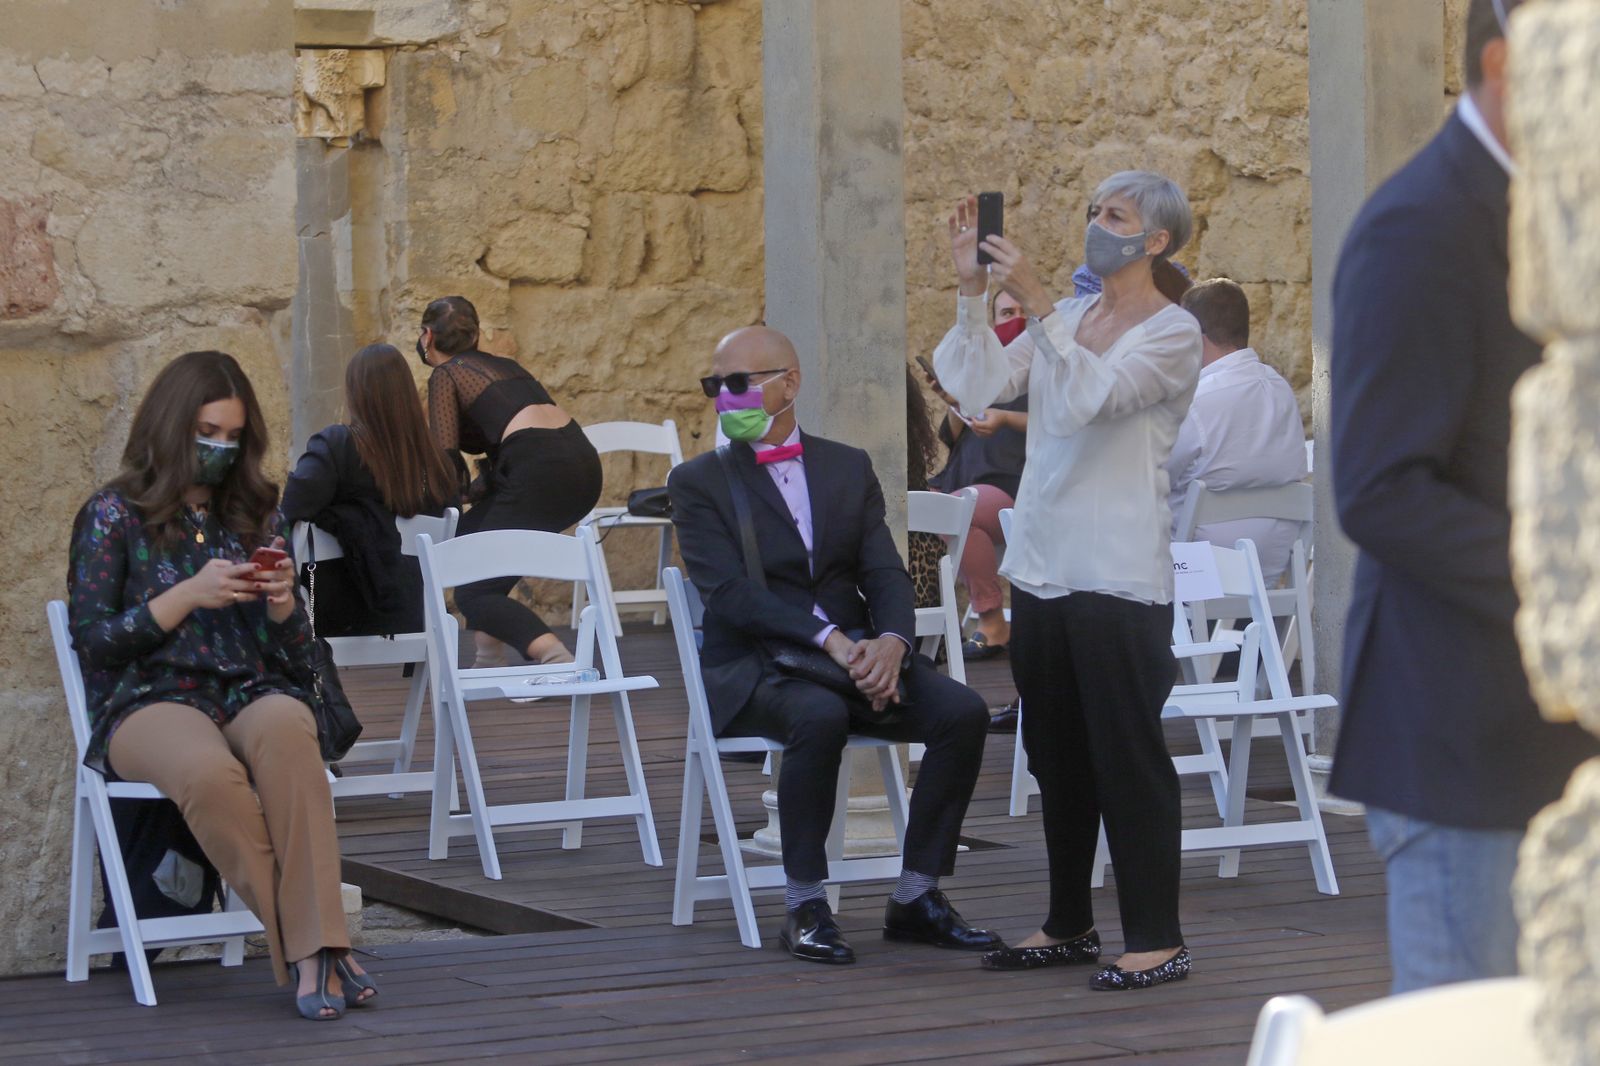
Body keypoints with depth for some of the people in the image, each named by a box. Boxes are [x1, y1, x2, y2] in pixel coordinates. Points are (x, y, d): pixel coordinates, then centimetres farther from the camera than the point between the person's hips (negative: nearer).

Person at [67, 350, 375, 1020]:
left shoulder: (252, 515, 20)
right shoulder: (115, 516, 8)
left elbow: (292, 650, 20)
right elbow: (91, 639, 0)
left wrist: (283, 606, -4)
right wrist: (188, 595, -10)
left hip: (250, 694, 3)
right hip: (149, 701, -3)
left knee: (285, 729, -38)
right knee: (207, 769, -41)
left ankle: (316, 949, -45)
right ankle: (309, 949, -33)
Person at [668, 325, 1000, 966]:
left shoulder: (849, 468, 15)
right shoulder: (699, 482, 3)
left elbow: (886, 575, 5)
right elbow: (728, 593, -11)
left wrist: (890, 643, -19)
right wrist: (829, 640, -24)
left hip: (859, 654, 4)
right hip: (753, 667, -4)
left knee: (963, 712, -22)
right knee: (821, 716, -37)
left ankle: (916, 899, -12)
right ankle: (803, 907, -25)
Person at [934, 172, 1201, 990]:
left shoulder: (1173, 332, -7)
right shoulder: (1068, 320, 13)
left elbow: (1092, 394, -23)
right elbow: (980, 387, 3)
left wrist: (1036, 302, -28)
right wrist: (972, 291, -5)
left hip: (1119, 577, -7)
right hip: (1042, 568, 7)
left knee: (1128, 755, -5)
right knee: (1057, 758, 14)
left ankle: (1157, 938, 0)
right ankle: (1069, 926, 24)